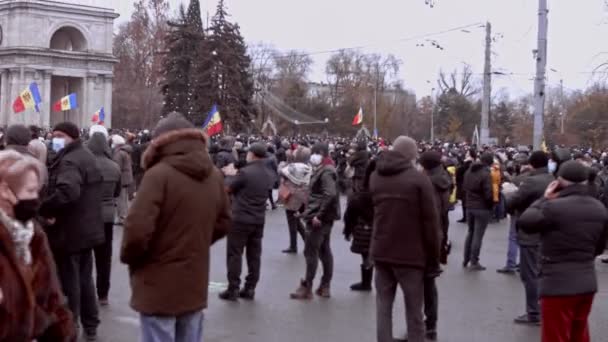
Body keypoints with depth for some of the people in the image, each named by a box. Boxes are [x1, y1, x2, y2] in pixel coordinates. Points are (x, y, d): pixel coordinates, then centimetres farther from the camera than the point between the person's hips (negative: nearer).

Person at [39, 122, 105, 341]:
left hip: (69, 232, -10)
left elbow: (67, 192, -38)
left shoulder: (69, 161, -19)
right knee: (84, 279, 18)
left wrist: (43, 209, -27)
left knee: (68, 282, -1)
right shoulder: (87, 157, 15)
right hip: (86, 229, 10)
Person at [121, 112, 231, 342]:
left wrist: (129, 257, -3)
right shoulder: (214, 176, 4)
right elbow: (223, 223, 14)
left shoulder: (159, 174, -17)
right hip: (195, 286, 6)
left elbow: (137, 229, -22)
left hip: (159, 287, -6)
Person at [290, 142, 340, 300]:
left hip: (319, 217, -10)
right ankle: (325, 286, 17)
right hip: (325, 217, 10)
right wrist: (311, 212, 14)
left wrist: (318, 215, -27)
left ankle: (306, 288, -5)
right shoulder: (324, 170, 16)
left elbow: (330, 195, -27)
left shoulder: (326, 172, -16)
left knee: (310, 251, -7)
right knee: (324, 250, 12)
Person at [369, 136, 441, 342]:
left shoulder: (375, 177, 9)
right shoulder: (419, 179, -9)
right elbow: (430, 222, -10)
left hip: (381, 252, 5)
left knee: (383, 305, 8)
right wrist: (433, 258, -5)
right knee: (414, 310, 3)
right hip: (410, 254, -5)